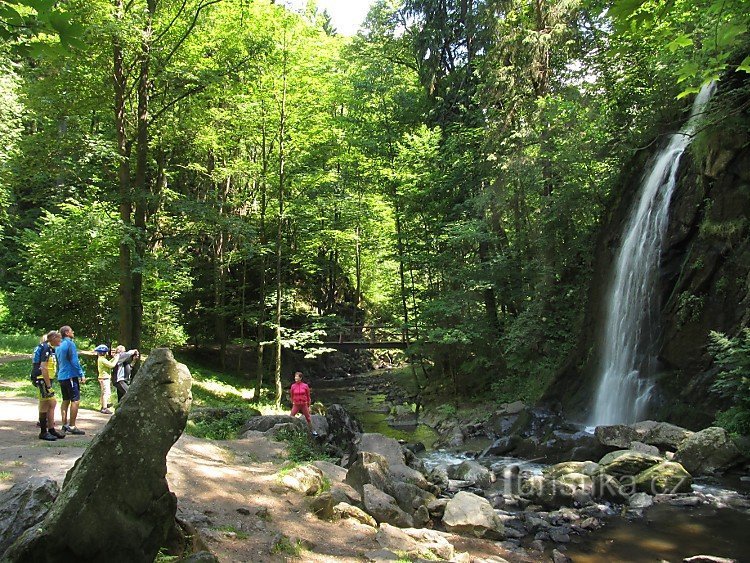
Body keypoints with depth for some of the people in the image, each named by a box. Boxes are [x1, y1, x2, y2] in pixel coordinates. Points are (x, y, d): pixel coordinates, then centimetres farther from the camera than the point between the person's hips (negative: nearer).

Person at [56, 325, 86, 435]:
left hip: (61, 376, 9)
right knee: (75, 400, -7)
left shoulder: (58, 346, 15)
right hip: (71, 375, -9)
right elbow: (74, 361, -15)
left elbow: (57, 362, 22)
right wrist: (82, 374, -12)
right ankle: (72, 426, -9)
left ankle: (65, 424, 15)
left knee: (65, 400, 13)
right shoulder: (70, 344, -11)